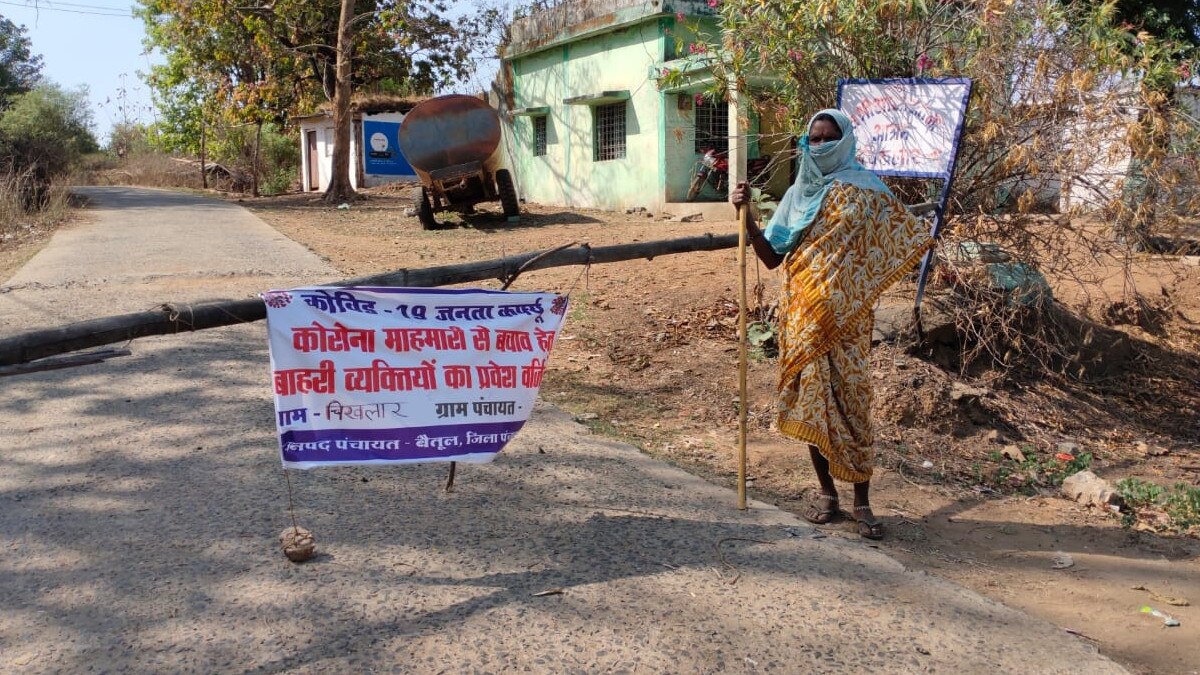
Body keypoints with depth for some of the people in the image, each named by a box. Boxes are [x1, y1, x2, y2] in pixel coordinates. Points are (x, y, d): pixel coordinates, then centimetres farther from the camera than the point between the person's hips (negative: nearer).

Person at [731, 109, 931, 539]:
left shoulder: (864, 189, 1)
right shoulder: (798, 193, 10)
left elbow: (903, 237, 2)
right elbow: (772, 257, 5)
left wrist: (926, 241, -17)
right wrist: (747, 217, -6)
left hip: (845, 317, -3)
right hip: (802, 315, 3)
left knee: (850, 400, -4)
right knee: (810, 399, 5)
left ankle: (862, 503, 6)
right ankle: (826, 493, 18)